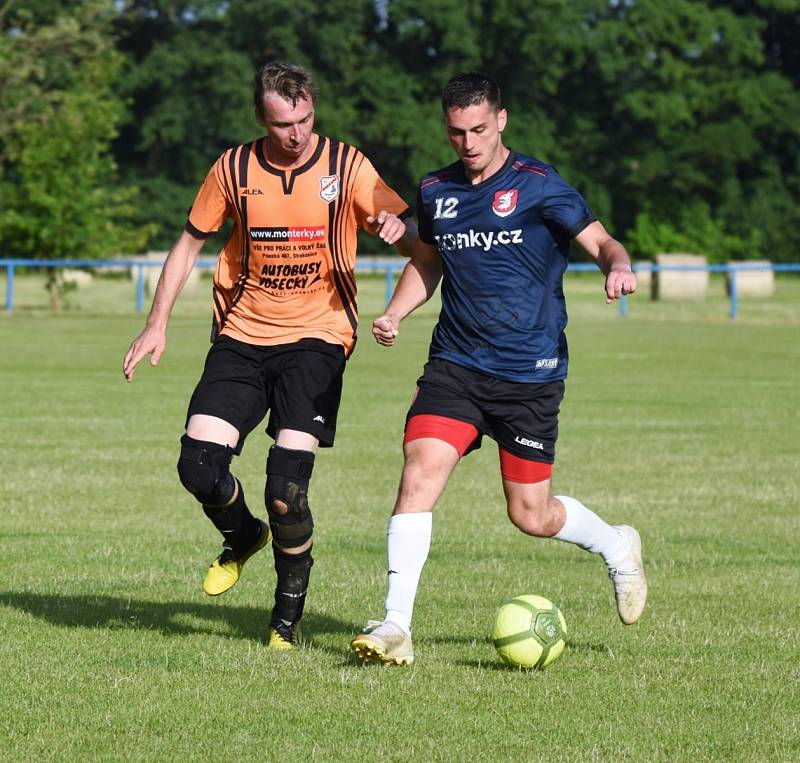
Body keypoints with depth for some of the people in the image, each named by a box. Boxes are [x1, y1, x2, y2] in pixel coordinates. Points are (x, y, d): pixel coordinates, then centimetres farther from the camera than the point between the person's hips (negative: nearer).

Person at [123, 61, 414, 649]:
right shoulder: (234, 169, 1)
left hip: (316, 337, -3)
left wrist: (398, 228, -29)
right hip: (242, 336, 3)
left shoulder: (345, 166, -4)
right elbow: (191, 242, 13)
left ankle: (289, 616, 5)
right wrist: (158, 324, 7)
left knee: (287, 484, -16)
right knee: (199, 465, -10)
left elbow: (409, 234, -5)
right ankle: (243, 537, 25)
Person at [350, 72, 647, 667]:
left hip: (531, 374, -3)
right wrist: (395, 314, 5)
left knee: (531, 516, 2)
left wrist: (618, 267, -31)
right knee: (419, 473, -18)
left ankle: (617, 547, 34)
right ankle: (396, 626, -17)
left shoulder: (538, 186, -6)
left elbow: (600, 242, -7)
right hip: (455, 366, 3)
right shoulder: (435, 191, 8)